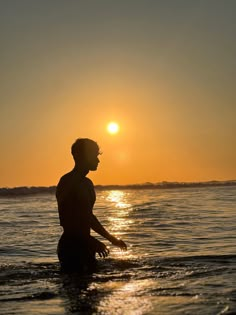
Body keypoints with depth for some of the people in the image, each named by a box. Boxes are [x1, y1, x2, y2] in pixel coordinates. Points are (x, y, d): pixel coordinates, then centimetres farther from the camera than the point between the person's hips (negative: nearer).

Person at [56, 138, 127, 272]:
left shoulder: (87, 183, 16)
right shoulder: (67, 182, -13)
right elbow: (66, 221, -20)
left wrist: (111, 238, 25)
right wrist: (93, 243, -22)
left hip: (85, 247, 9)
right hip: (71, 248, -9)